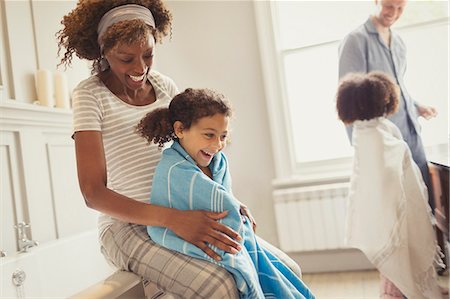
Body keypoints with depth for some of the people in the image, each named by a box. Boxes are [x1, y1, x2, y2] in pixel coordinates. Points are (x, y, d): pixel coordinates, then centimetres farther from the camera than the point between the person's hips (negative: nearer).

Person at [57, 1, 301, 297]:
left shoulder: (165, 86, 9)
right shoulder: (90, 94, -7)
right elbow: (93, 193, -14)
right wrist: (171, 218, -27)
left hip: (180, 214, 5)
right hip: (127, 225, -5)